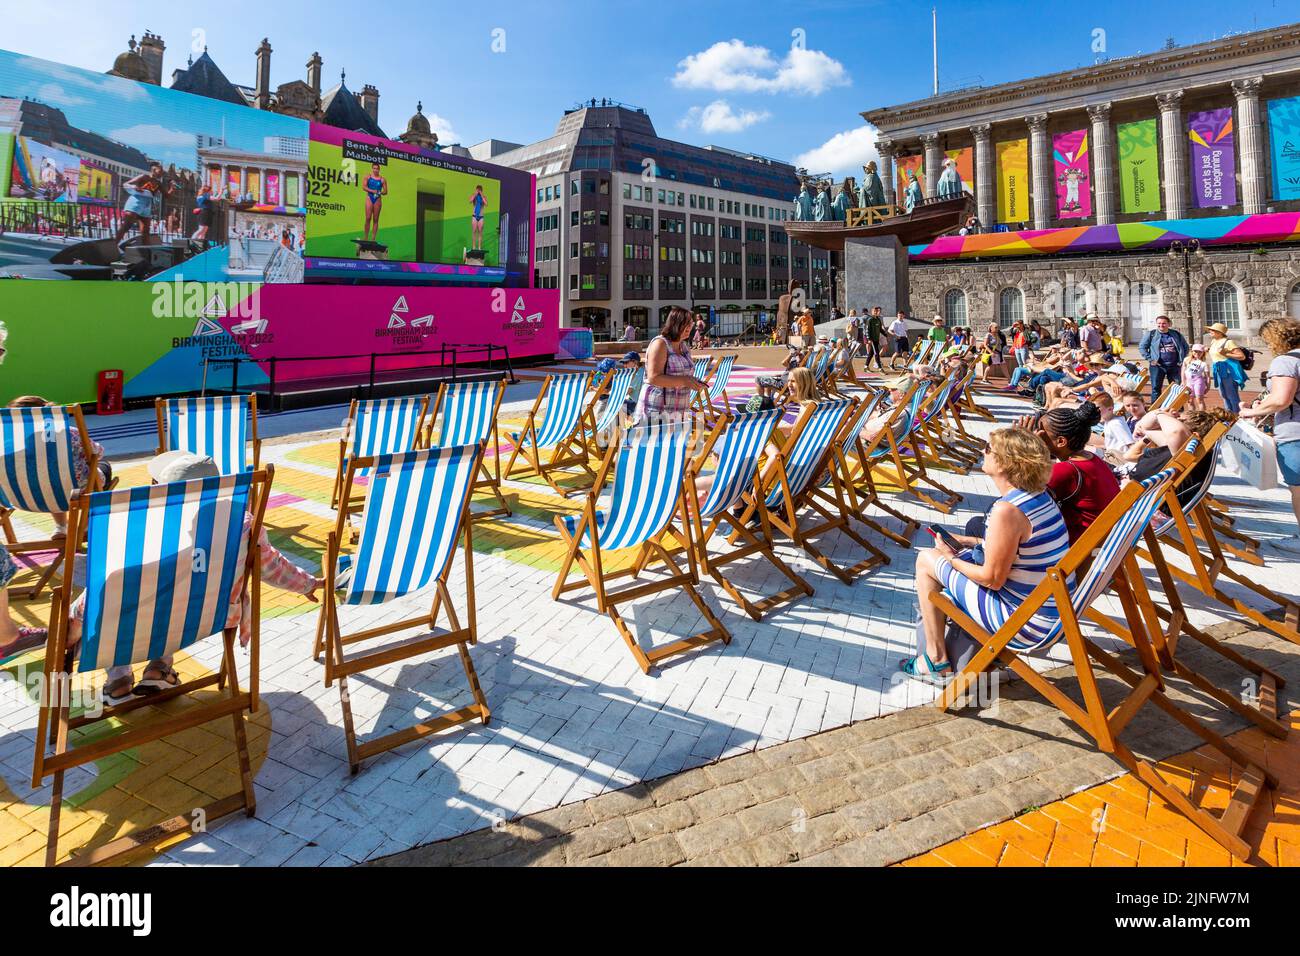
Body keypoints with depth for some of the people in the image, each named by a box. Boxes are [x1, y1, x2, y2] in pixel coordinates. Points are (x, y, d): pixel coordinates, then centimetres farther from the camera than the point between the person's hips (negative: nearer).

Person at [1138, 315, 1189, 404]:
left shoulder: (1176, 334, 8)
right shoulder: (1151, 334, 0)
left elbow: (1185, 346, 18)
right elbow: (1142, 347, 0)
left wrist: (1182, 360, 8)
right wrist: (1150, 359, -8)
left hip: (1174, 366, 3)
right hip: (1158, 366, -2)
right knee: (1156, 388, -3)